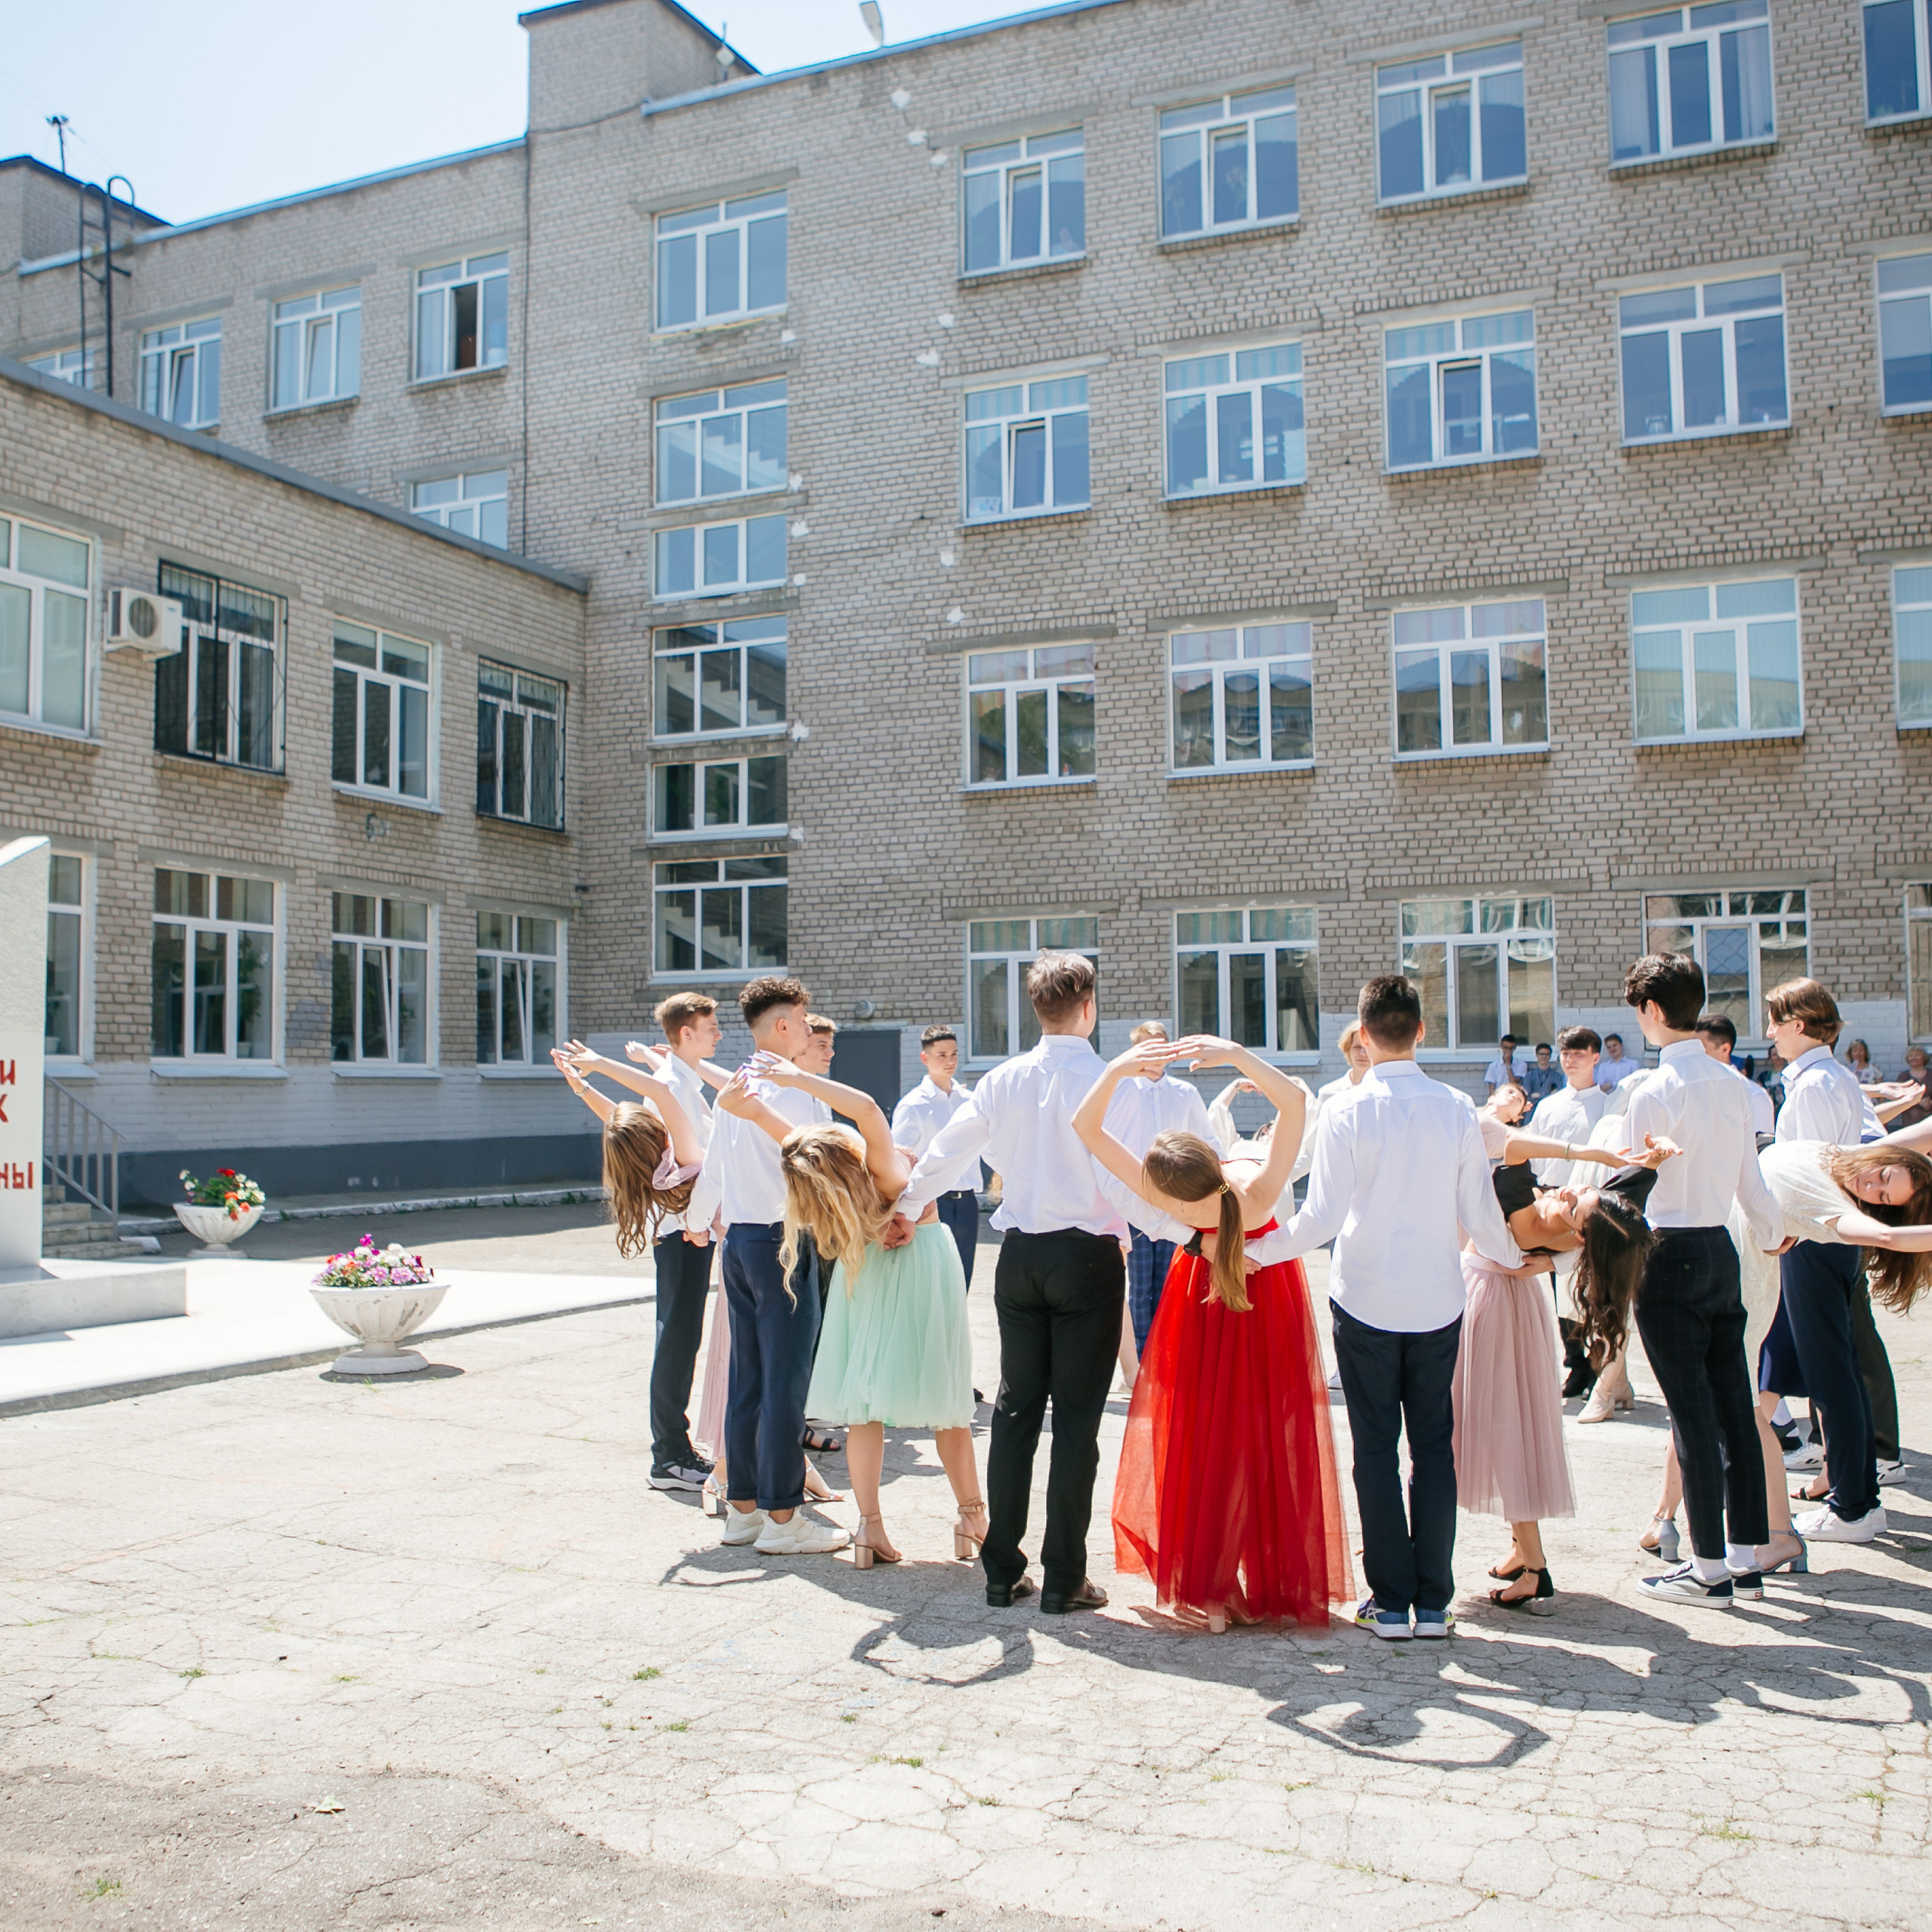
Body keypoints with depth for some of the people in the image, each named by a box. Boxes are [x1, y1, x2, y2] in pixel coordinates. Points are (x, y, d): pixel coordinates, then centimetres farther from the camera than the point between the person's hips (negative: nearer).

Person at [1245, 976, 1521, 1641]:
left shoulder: (1348, 1112, -11)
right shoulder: (1457, 1110, -3)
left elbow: (1321, 1219, -14)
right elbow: (1482, 1217, 1)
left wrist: (1255, 1250, 0)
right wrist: (1512, 1257, 22)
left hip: (1365, 1302, -2)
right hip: (1438, 1303, 2)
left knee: (1376, 1448, 6)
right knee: (1434, 1447, 10)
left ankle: (1391, 1602, 10)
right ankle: (1433, 1602, 14)